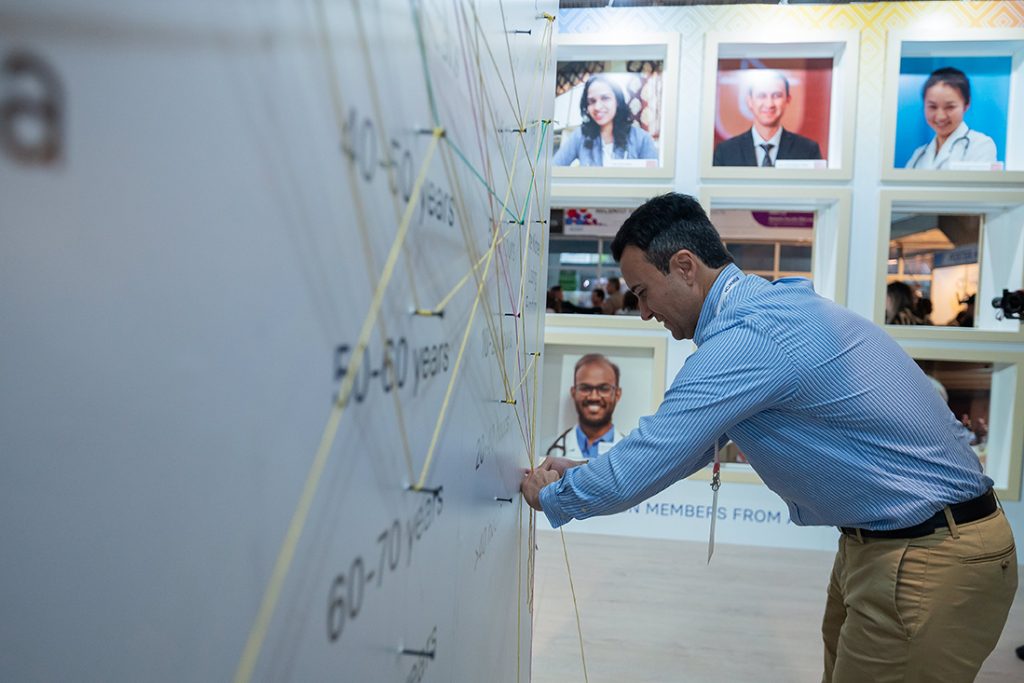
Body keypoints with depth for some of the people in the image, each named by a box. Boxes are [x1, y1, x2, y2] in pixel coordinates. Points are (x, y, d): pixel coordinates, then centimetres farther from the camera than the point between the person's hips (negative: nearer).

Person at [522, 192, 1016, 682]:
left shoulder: (748, 337, -26)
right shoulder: (763, 306, 6)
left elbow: (642, 467, -22)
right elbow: (692, 441, 14)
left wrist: (552, 497, -3)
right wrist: (585, 473, 13)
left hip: (929, 563, -9)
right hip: (877, 542, 9)